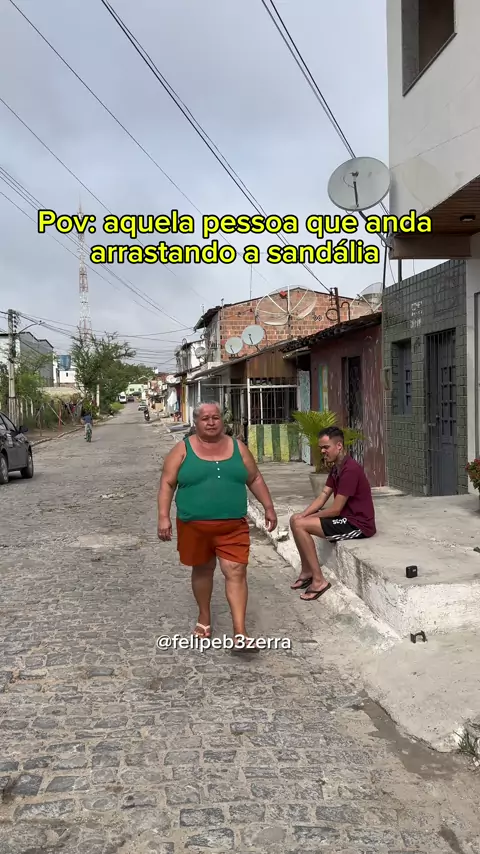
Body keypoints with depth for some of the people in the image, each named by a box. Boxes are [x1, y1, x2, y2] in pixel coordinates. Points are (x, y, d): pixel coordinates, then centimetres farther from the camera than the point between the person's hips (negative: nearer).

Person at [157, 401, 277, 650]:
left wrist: (268, 507, 9)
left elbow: (255, 479, 13)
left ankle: (240, 634, -6)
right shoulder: (183, 449, -2)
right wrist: (163, 517, -11)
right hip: (195, 525, -1)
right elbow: (167, 484, -3)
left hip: (233, 526, 1)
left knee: (236, 573, -7)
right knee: (202, 570, 15)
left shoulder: (237, 447, 6)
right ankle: (204, 617, 36)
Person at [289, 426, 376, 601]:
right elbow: (322, 498, 10)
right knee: (295, 519, 8)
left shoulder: (350, 470, -22)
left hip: (358, 524, -10)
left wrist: (306, 518, -7)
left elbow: (335, 509, -21)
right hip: (345, 518, 10)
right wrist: (303, 515, -7)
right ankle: (307, 572, 14)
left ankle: (319, 580, -11)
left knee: (300, 525, -19)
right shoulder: (336, 468, 9)